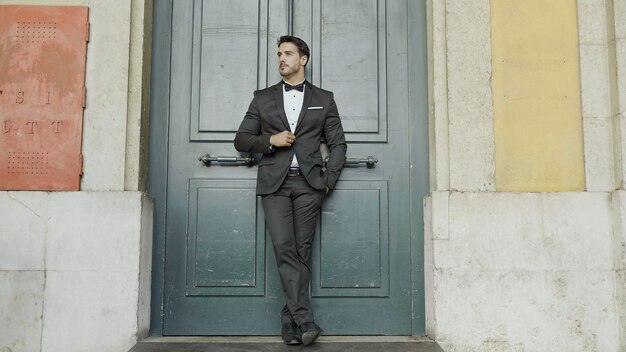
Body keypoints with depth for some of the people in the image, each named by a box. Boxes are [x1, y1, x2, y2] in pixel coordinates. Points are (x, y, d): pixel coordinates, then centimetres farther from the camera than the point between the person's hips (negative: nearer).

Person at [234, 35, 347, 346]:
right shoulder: (263, 98, 16)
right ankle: (305, 319, -15)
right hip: (275, 183, 0)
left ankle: (290, 320, 7)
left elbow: (338, 144, 13)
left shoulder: (323, 99, 14)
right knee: (284, 248, -14)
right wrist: (270, 140, -5)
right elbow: (241, 139, 13)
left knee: (301, 251, -2)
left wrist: (328, 180, 1)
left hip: (308, 183, 0)